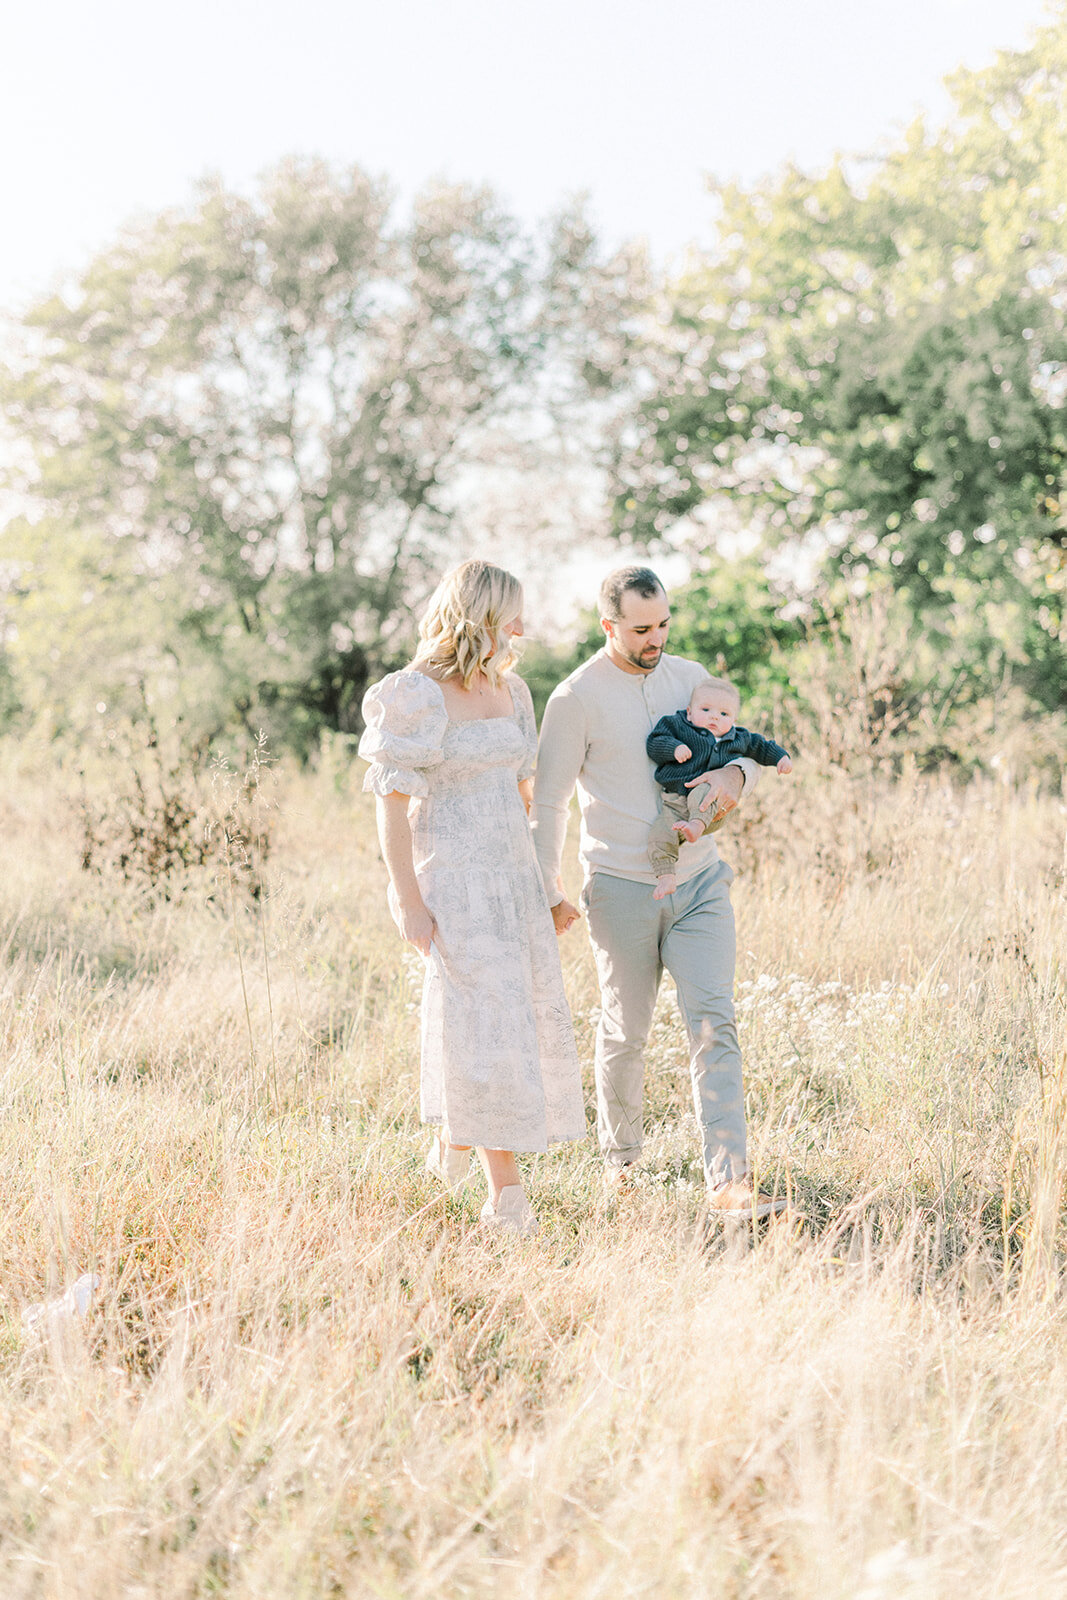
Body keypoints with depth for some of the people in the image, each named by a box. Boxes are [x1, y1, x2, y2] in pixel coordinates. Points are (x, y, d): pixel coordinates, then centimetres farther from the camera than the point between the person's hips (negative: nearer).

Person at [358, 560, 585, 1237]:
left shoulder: (509, 690, 11)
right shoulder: (418, 696, -12)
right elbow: (393, 801, -13)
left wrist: (533, 876, 21)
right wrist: (409, 903, -17)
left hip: (513, 875, 8)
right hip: (451, 879, -8)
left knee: (534, 1014, 10)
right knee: (486, 1022, -10)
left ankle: (456, 1128, 35)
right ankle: (508, 1192, -4)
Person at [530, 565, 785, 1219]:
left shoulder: (690, 676, 6)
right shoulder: (577, 698, -9)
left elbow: (750, 747, 16)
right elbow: (548, 804, -4)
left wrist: (735, 774, -9)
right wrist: (550, 895, -4)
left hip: (700, 881, 3)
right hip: (622, 889, -3)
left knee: (714, 1023, -9)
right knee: (626, 1030, 10)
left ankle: (730, 1181, -13)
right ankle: (620, 1154, 33)